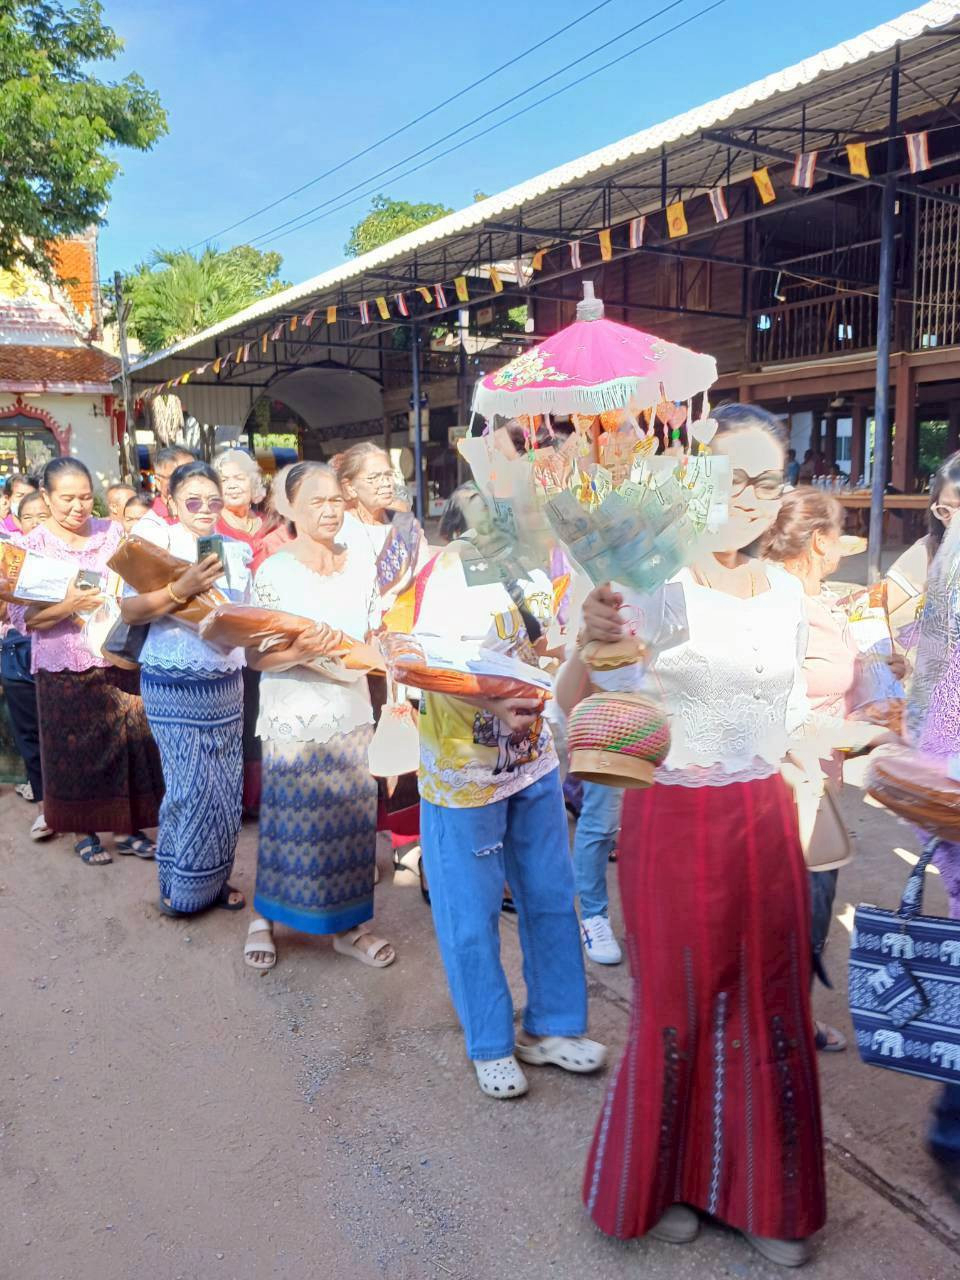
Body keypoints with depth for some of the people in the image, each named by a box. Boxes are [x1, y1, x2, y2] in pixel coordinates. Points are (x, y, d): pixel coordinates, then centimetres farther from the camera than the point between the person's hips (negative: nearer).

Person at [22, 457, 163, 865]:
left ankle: (124, 828, 23)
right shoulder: (32, 545, -5)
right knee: (76, 751, 8)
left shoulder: (111, 531, 4)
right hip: (65, 668, -3)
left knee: (127, 743, 7)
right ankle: (84, 833, 24)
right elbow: (25, 619, -9)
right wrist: (67, 606, -25)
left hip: (118, 659, 3)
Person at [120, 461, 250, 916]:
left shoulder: (235, 551, 8)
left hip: (225, 685, 5)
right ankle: (181, 886, 16)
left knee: (226, 788, 8)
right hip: (174, 686, -5)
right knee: (193, 788, -3)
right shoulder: (158, 544, -7)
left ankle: (214, 879, 24)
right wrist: (181, 589, -31)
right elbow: (129, 611, -19)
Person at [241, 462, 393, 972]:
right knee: (289, 822, 3)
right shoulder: (273, 572, -8)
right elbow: (256, 656, -10)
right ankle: (263, 919, 25)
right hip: (294, 719, -4)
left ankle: (348, 924, 24)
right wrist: (299, 652, -26)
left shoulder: (360, 568, 5)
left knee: (351, 821, 9)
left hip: (351, 715, 4)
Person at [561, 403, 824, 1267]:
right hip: (674, 823, -5)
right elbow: (574, 708, -28)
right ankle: (667, 1179, 38)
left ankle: (765, 1195, 39)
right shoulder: (657, 588, -14)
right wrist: (591, 645, -47)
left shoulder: (786, 593, 5)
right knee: (679, 1010, 11)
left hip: (768, 823, 6)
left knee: (772, 1009, 16)